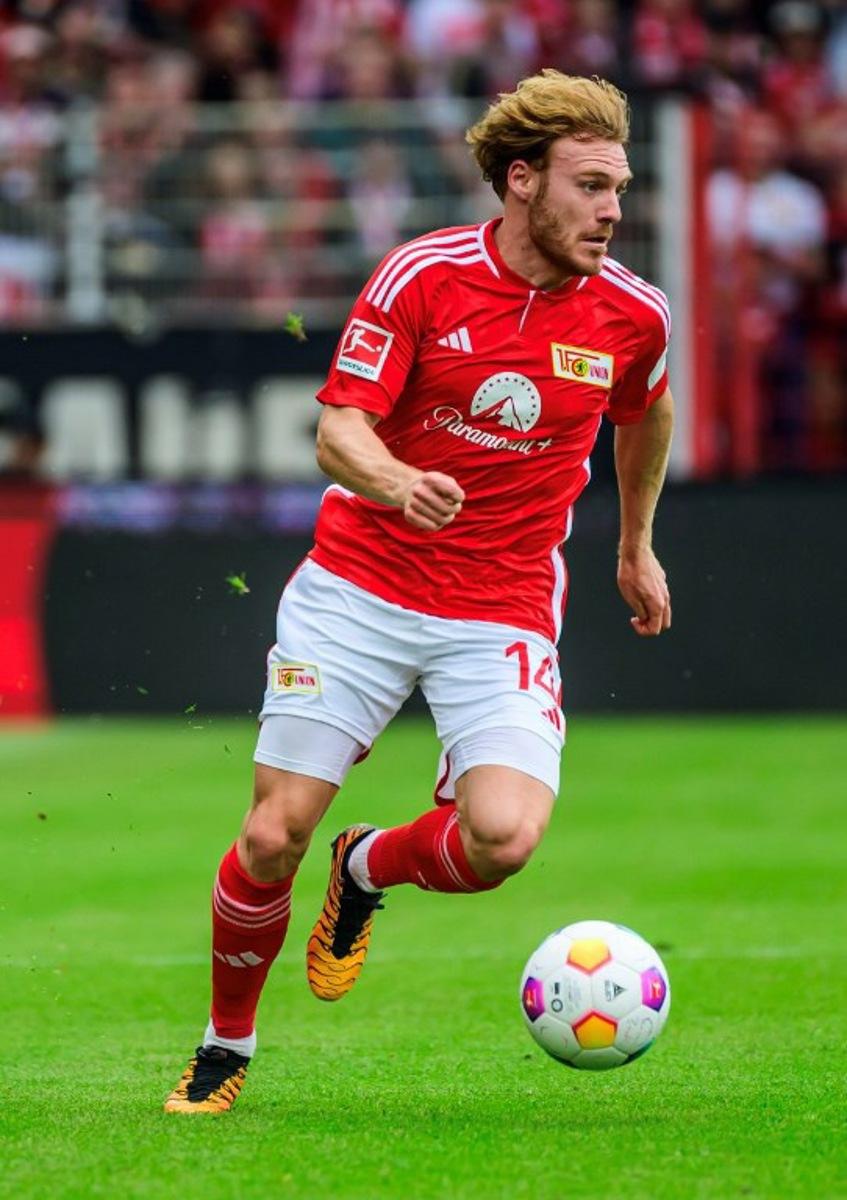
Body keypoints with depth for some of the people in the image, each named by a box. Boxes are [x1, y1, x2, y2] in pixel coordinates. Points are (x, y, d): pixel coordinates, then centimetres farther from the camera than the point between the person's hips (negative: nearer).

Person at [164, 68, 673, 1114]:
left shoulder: (631, 312, -2)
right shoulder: (421, 277, -10)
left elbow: (645, 414, 21)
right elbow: (337, 431, -14)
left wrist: (636, 544, 30)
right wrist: (394, 480, -35)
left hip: (504, 612, 1)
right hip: (360, 586, -1)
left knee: (504, 837, -21)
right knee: (275, 836, -5)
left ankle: (370, 870, 14)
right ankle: (226, 1046, 22)